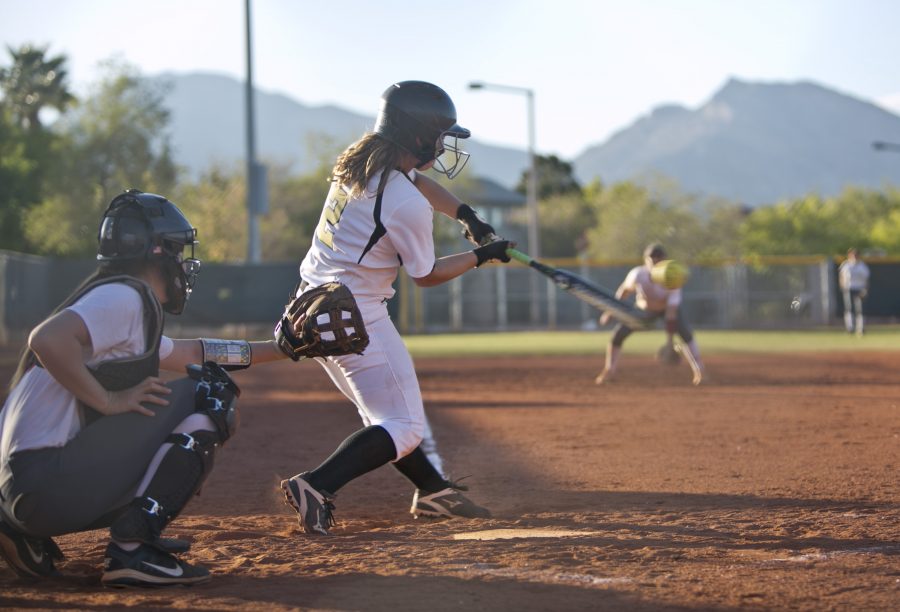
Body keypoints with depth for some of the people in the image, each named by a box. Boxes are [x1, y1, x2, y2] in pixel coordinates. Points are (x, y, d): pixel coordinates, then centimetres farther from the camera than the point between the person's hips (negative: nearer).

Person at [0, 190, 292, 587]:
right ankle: (133, 548, -14)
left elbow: (190, 353, 36)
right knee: (207, 397, -4)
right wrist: (108, 400, -16)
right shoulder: (123, 298, -7)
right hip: (51, 485, -9)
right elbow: (47, 339, -25)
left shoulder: (128, 308, 24)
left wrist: (277, 348, 39)